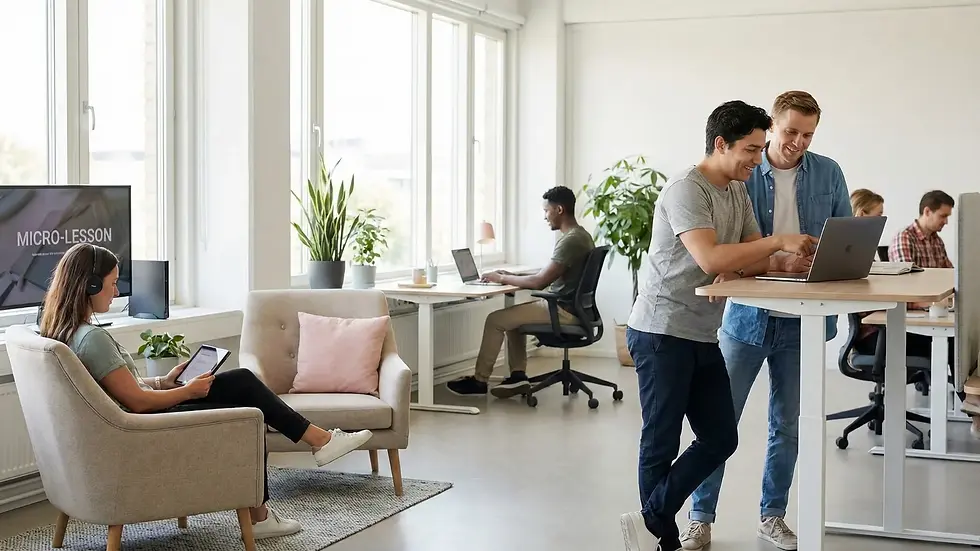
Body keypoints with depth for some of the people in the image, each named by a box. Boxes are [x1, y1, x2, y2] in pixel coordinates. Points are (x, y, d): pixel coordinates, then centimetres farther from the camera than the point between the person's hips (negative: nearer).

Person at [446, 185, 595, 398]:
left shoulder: (570, 240, -21)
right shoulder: (578, 235, 12)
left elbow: (539, 282, -23)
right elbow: (547, 277, 17)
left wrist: (502, 278, -9)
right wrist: (511, 276, 10)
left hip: (564, 310, -10)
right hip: (568, 307, 10)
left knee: (495, 319, -5)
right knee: (512, 315, 23)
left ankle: (479, 381, 7)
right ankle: (518, 375, 14)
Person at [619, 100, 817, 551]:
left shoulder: (738, 193, 13)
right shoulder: (686, 189, -15)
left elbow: (758, 257, 10)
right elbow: (710, 260, -27)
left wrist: (738, 270, -12)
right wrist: (777, 241, -23)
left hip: (703, 337, 9)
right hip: (662, 333, -9)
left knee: (721, 439, 7)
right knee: (661, 446, 1)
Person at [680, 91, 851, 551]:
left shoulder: (828, 174, 3)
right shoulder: (743, 175, -5)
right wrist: (777, 262, -27)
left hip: (801, 320, 3)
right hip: (748, 315, -2)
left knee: (787, 425, 12)